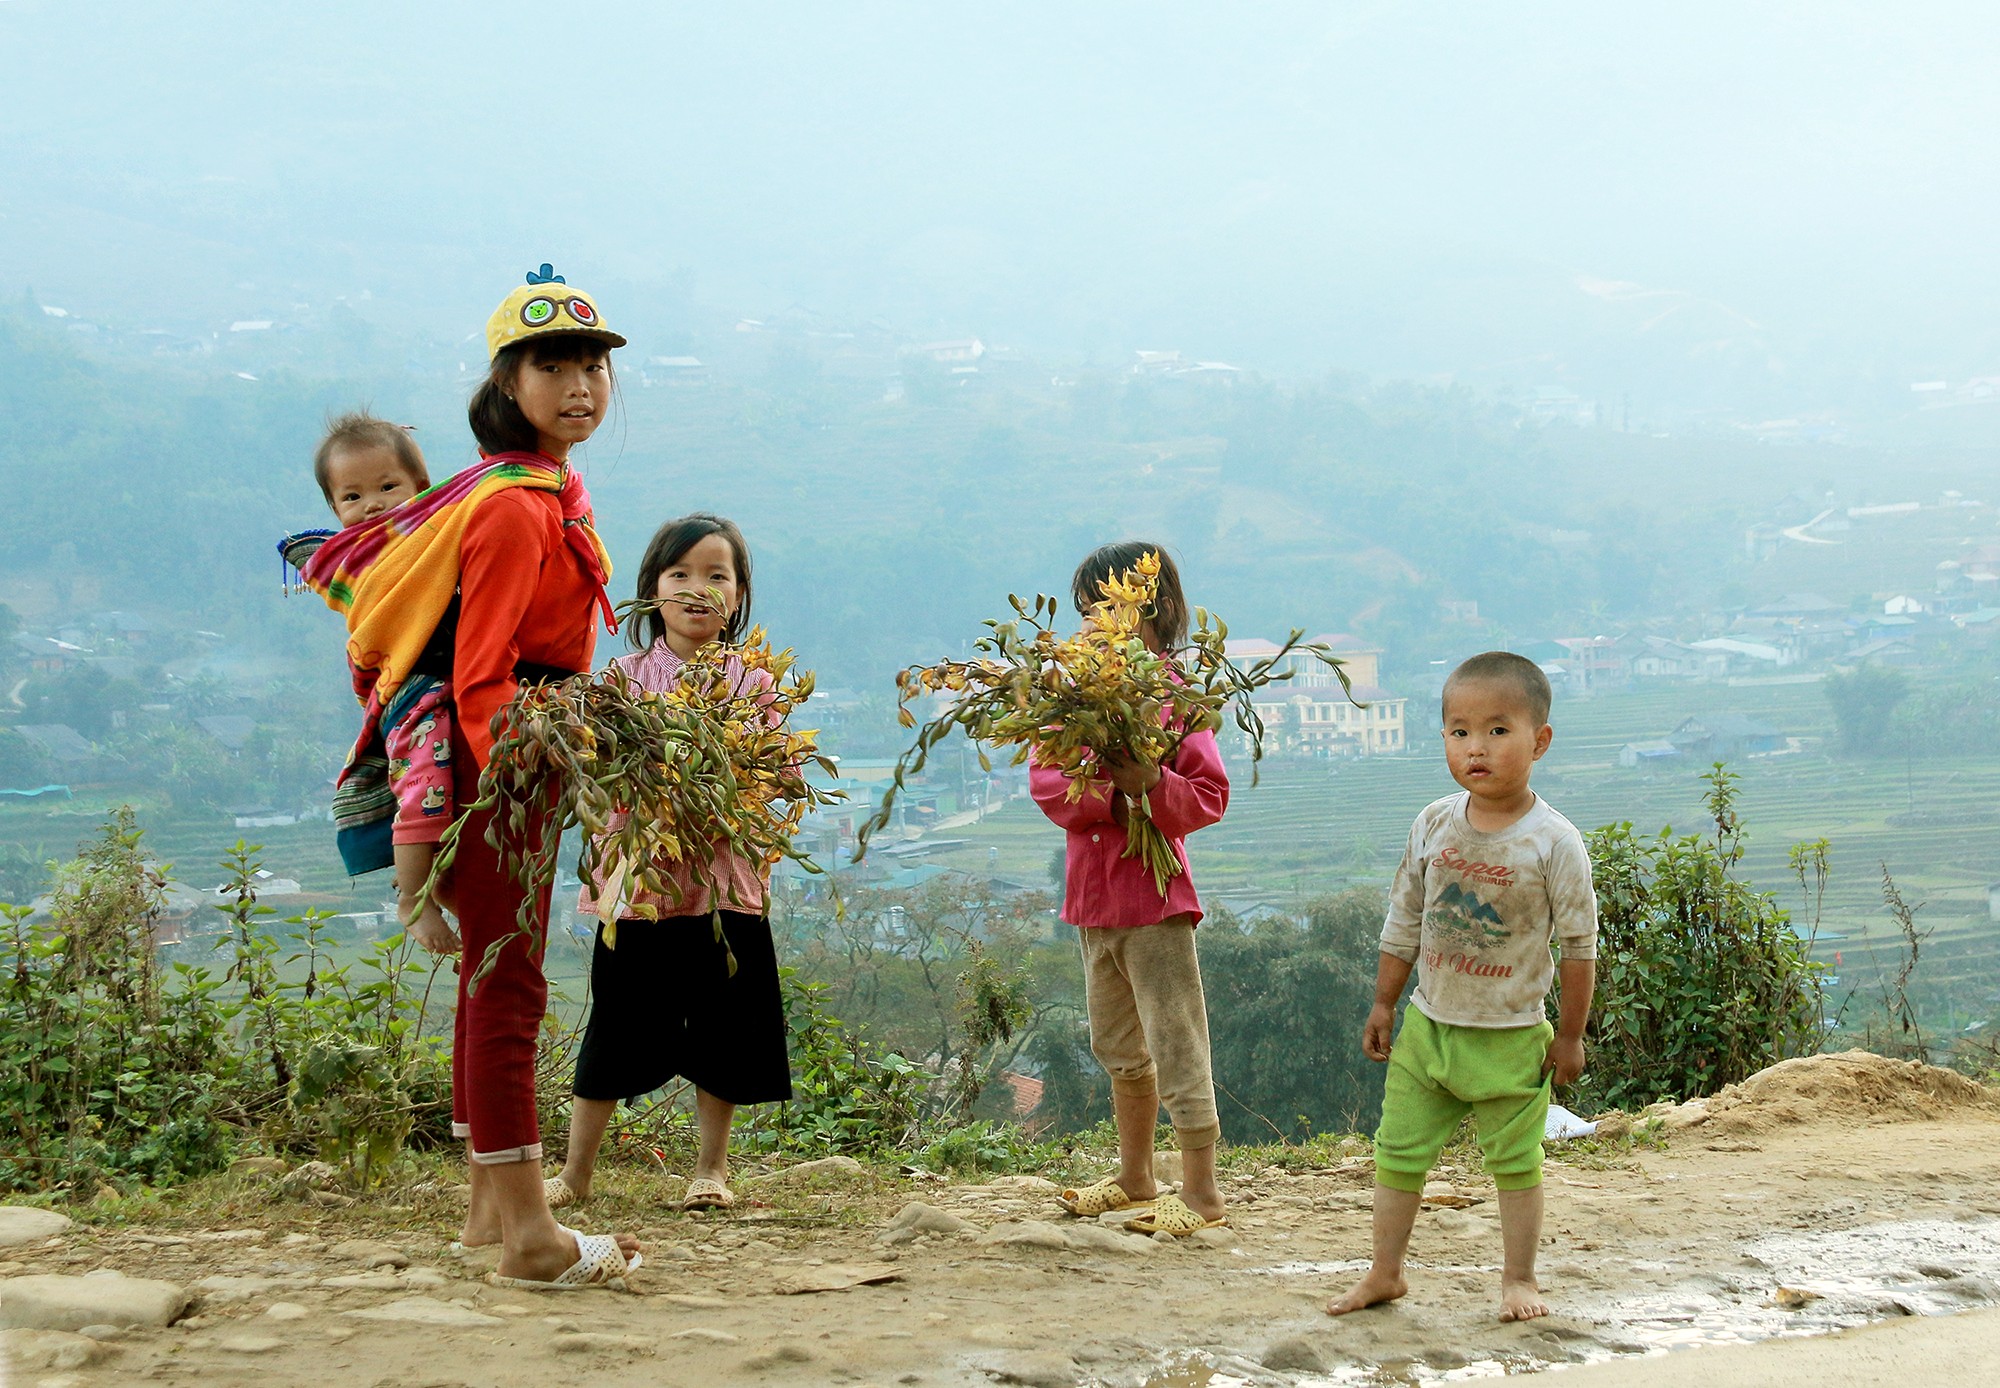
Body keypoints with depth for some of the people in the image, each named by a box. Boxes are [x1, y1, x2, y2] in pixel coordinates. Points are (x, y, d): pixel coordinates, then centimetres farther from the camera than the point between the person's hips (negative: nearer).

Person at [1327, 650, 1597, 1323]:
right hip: (1428, 1023, 4)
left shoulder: (1554, 843, -15)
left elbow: (1579, 945, -8)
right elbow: (1403, 921, 8)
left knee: (1515, 1162, 8)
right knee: (1398, 1152, 8)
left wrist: (1570, 1035, -5)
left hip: (1511, 1036, -4)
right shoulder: (1434, 825, -3)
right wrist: (1383, 1004, 11)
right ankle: (1384, 1273, 22)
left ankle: (1519, 1279, 24)